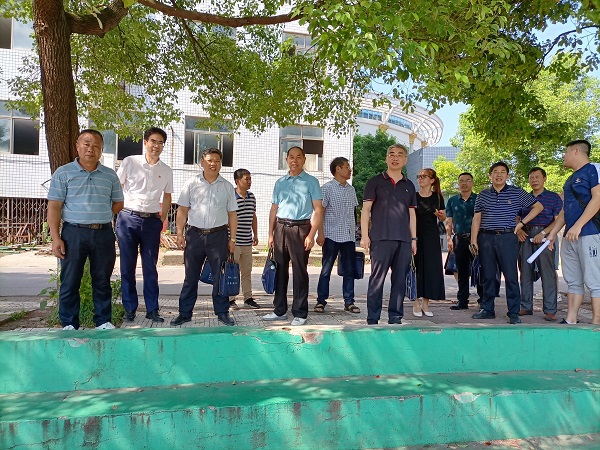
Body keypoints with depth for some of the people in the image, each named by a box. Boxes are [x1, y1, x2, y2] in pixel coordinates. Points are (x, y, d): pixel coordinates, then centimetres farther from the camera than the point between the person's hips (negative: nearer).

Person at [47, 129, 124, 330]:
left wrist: (100, 217, 2)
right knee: (70, 281, 4)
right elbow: (54, 207, -2)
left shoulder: (110, 175, 9)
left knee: (102, 280, 9)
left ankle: (103, 321, 20)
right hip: (73, 233, -2)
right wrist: (55, 237, -9)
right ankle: (69, 324, 16)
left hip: (104, 234, 2)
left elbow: (118, 203, 16)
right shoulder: (63, 173, 1)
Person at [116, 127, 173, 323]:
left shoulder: (166, 171, 8)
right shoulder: (130, 162, 0)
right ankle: (129, 309, 16)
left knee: (150, 268, 5)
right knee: (127, 267, 5)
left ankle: (152, 310, 13)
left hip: (152, 221, 2)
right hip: (128, 218, -1)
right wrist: (117, 213, 0)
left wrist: (162, 219, 11)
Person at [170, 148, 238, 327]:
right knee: (190, 277, 7)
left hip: (219, 235, 0)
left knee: (220, 276, 5)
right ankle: (185, 313, 17)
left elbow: (232, 214, 8)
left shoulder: (227, 186, 8)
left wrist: (232, 239, 3)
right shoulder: (191, 184, 6)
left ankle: (222, 312, 16)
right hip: (195, 234, 0)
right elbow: (182, 210, 5)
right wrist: (180, 234, -3)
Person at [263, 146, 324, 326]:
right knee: (280, 270, 9)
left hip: (300, 228, -4)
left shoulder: (311, 181, 1)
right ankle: (280, 310, 21)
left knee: (300, 272, -1)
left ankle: (300, 314, 10)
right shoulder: (280, 182, 14)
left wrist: (311, 235, -12)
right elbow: (274, 209, 16)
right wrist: (271, 234, 9)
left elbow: (318, 210, -4)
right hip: (280, 228, 4)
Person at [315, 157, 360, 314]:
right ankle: (321, 301, 10)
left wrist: (355, 233, 14)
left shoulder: (351, 189, 15)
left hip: (349, 236, 6)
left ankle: (349, 302, 16)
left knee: (349, 270, 8)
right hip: (332, 236, -5)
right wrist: (320, 234, -13)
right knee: (326, 270, 1)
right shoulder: (327, 188, -3)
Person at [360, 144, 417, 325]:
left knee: (400, 279, 6)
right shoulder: (375, 181, 5)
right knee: (377, 279, -3)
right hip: (381, 238, -4)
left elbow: (411, 214, 18)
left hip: (404, 240, 4)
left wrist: (413, 238, 12)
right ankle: (372, 318, 4)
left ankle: (395, 317, 15)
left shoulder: (409, 185, 17)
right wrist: (365, 235, -8)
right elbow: (366, 209, 1)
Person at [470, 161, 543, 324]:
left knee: (511, 276, -3)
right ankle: (487, 309, 16)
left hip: (507, 238, -2)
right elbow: (477, 218, 9)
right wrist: (474, 239, 0)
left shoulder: (517, 193, 5)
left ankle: (514, 313, 4)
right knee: (488, 276, 7)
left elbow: (538, 206, 9)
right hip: (486, 238, 2)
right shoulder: (483, 195, 11)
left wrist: (522, 223, 0)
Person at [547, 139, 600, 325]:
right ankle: (570, 321, 13)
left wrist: (578, 225, -21)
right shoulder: (571, 179, 22)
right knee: (573, 281, 9)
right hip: (569, 237, 9)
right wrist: (553, 232, 19)